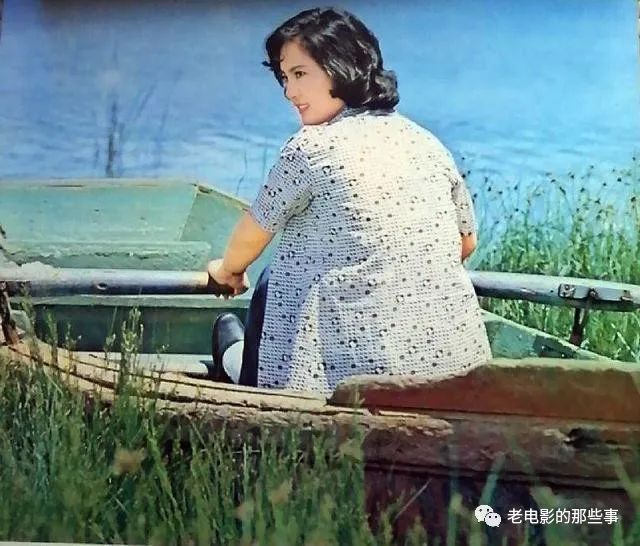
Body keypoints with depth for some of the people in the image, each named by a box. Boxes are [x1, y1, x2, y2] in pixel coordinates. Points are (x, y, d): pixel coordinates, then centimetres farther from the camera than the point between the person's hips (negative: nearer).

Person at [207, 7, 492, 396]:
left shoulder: (312, 146, -11)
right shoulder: (425, 141, 6)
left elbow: (254, 233, 4)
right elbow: (466, 243, 17)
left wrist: (229, 270, 26)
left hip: (367, 367, -6)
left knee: (270, 289, 21)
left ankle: (241, 366, 45)